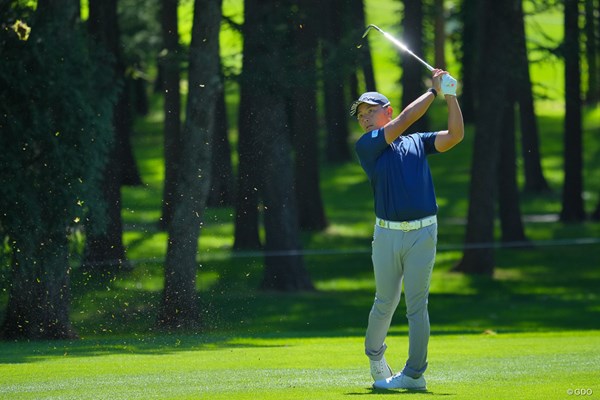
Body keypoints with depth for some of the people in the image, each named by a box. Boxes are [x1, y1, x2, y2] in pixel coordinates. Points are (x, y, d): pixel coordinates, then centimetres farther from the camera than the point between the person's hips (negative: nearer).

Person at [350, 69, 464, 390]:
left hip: (422, 232, 0)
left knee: (416, 304, -3)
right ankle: (375, 356, 32)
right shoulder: (366, 146, 6)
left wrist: (451, 95, -5)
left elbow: (455, 135, 3)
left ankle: (414, 374, 2)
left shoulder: (418, 143, 14)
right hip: (386, 233, 0)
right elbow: (403, 120, -4)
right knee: (385, 303, 8)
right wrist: (434, 91, 3)